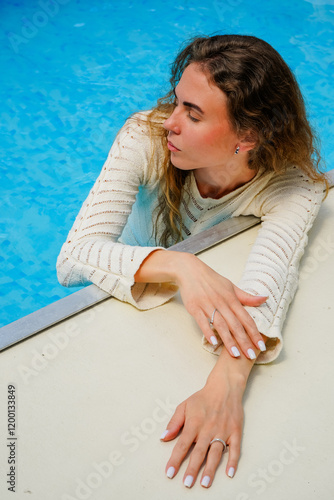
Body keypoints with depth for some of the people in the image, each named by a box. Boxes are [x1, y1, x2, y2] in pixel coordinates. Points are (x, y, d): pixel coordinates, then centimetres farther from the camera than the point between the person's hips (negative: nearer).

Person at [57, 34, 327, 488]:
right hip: (126, 302, 0)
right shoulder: (146, 137, -27)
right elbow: (74, 257, -34)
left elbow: (272, 270, -44)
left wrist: (225, 384, -62)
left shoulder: (293, 187, -25)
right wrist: (178, 266, -53)